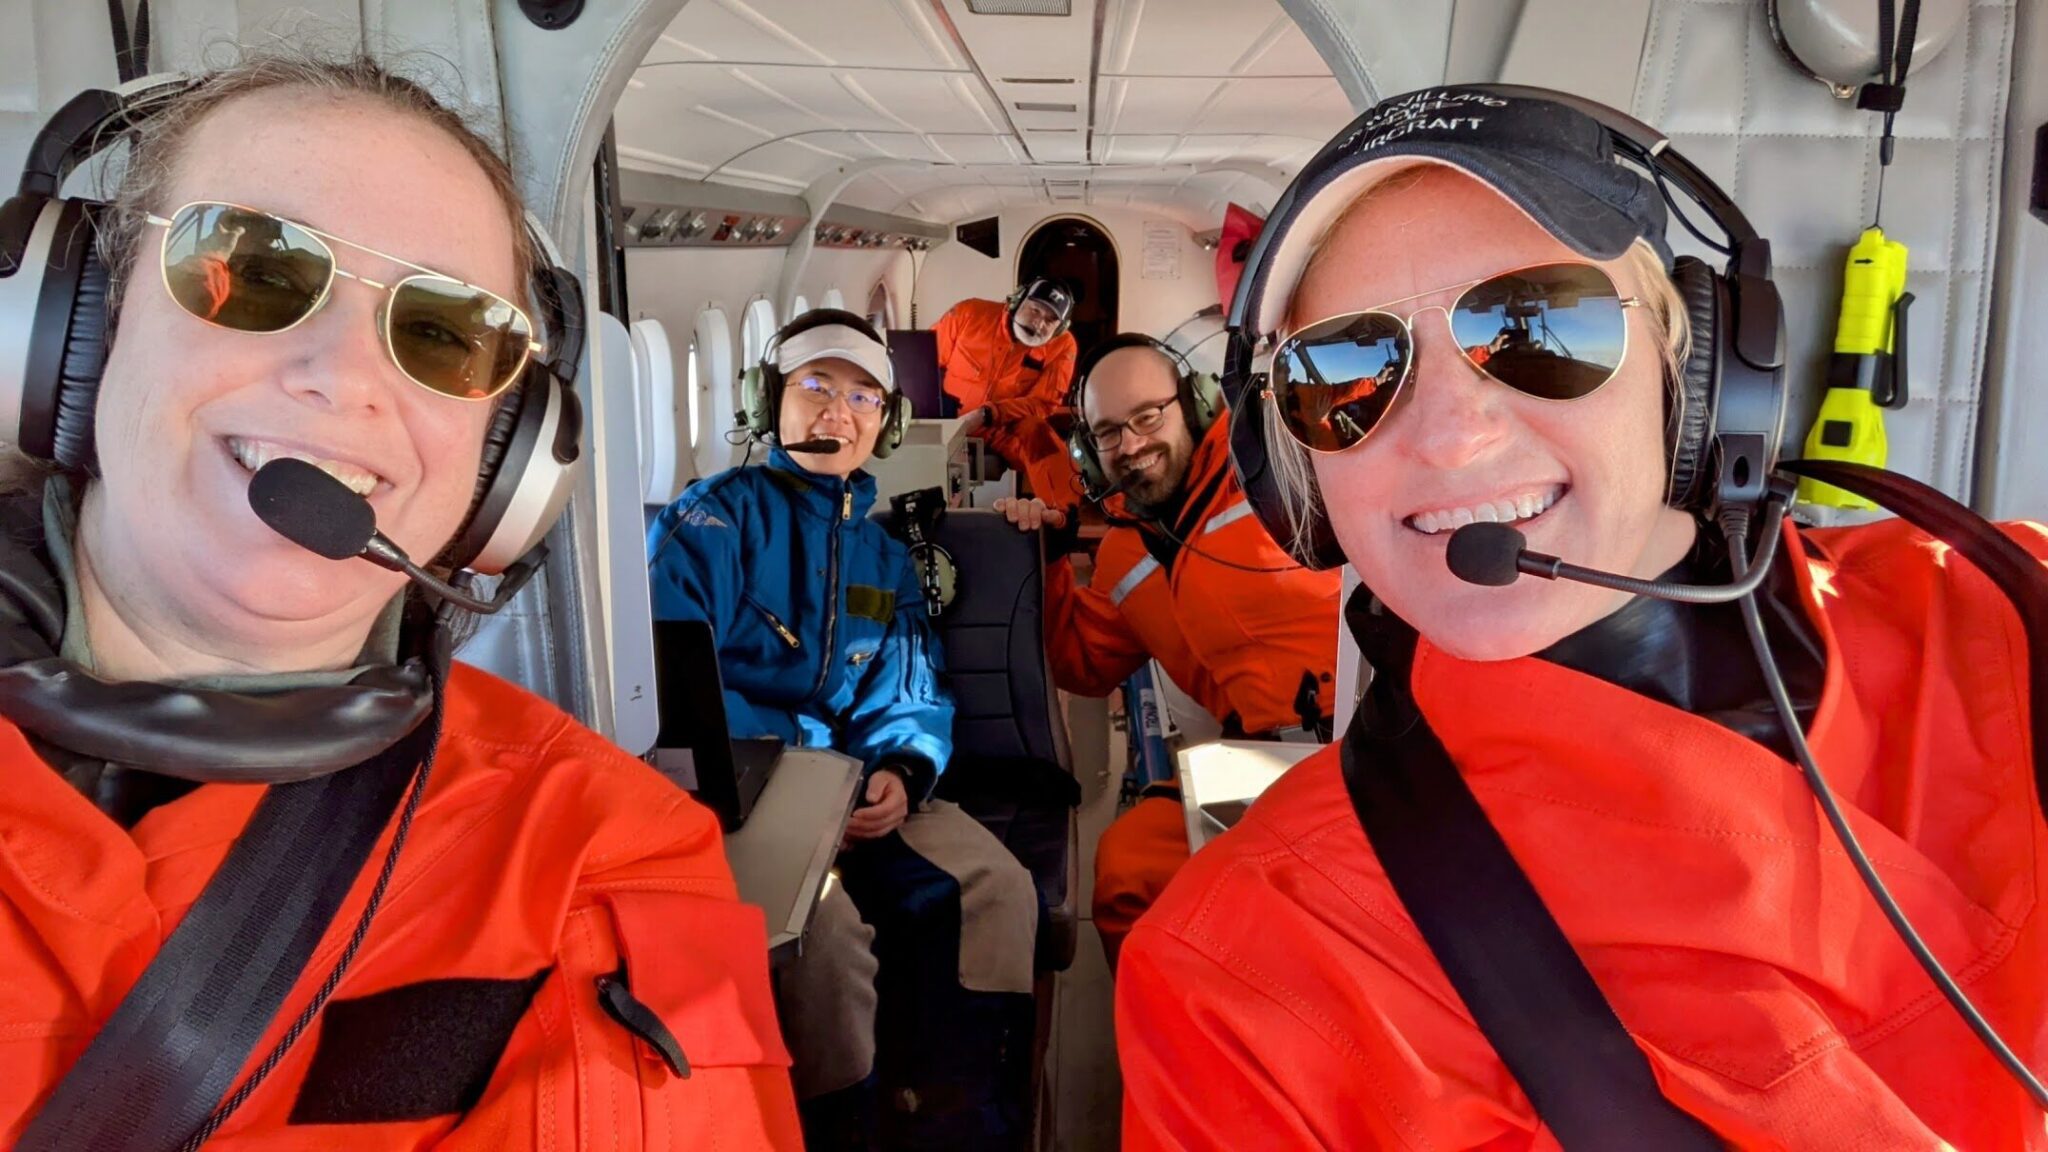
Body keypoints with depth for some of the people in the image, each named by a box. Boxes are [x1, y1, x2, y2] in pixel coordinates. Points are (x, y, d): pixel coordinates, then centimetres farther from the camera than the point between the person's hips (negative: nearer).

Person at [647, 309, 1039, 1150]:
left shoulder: (884, 553, 18)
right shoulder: (712, 519, 1)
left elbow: (916, 697, 11)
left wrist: (903, 773, -13)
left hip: (862, 785, 6)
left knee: (998, 886, -13)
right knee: (824, 918, -31)